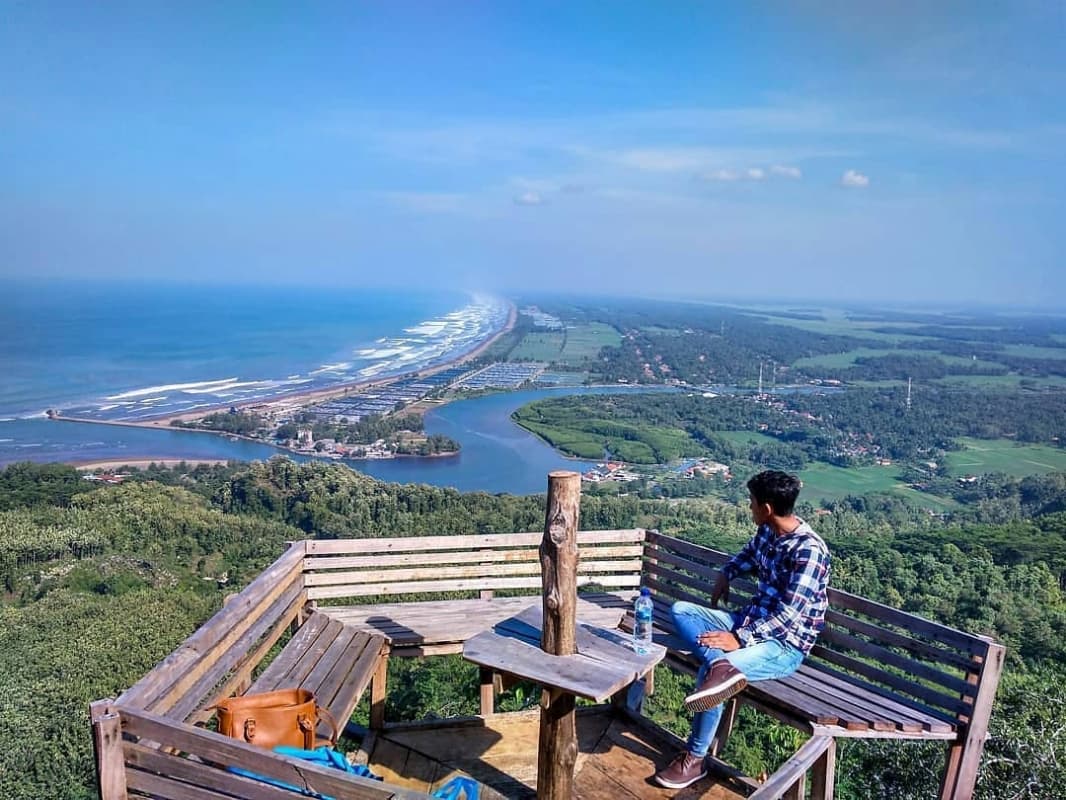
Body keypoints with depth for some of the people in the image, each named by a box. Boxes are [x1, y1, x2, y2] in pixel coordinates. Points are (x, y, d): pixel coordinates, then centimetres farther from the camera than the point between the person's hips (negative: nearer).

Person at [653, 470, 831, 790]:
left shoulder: (809, 550, -23)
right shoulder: (767, 531, 2)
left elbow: (789, 615, -26)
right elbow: (749, 553, 29)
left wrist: (740, 639, -27)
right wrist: (726, 573, 14)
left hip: (785, 645, -9)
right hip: (751, 620, 9)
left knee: (707, 674, -28)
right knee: (680, 610, -6)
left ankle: (695, 758, -8)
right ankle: (720, 665, -31)